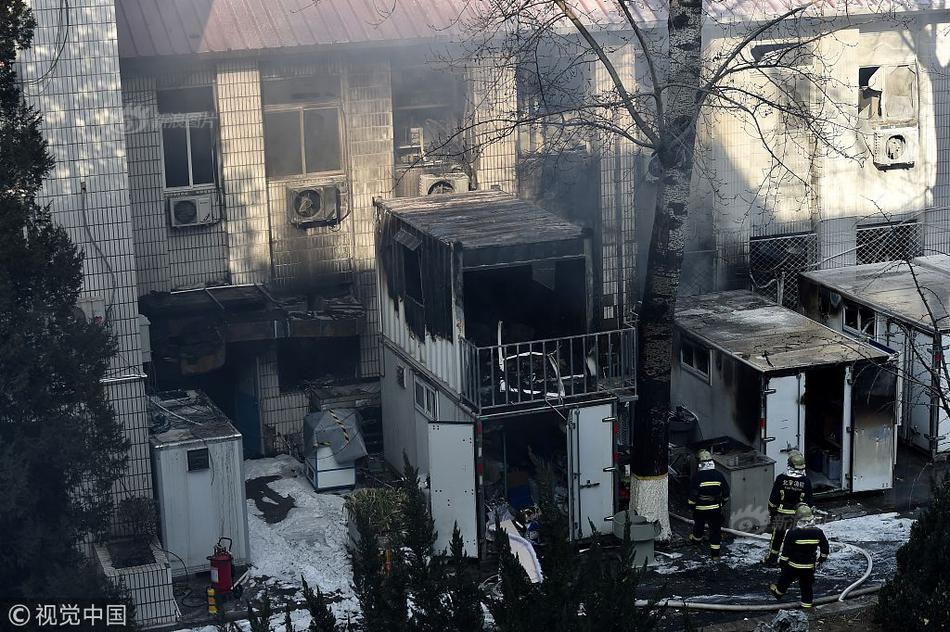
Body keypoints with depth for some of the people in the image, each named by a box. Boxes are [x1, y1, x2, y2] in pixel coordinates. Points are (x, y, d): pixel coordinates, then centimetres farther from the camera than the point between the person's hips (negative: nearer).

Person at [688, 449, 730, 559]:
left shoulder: (697, 476, -16)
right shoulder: (719, 475, -5)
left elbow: (693, 494, -14)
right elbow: (726, 492, 4)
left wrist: (691, 505, 2)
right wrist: (723, 502, 20)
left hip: (700, 508, -2)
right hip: (716, 508, 2)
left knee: (699, 524, 23)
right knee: (715, 529, 8)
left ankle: (696, 539, 48)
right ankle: (715, 552, 7)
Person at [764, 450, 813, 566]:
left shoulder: (781, 479, -15)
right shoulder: (805, 481, -12)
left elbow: (773, 499, -8)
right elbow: (808, 501, -4)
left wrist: (771, 511, 6)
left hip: (781, 513, 0)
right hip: (798, 515, 0)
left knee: (777, 536, 13)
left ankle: (771, 559, 24)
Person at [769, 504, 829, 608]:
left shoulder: (792, 533, -21)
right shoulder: (818, 532, -10)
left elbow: (786, 550, -14)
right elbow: (825, 548, 3)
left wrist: (783, 562, -1)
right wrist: (821, 559, 19)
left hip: (793, 565, -3)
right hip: (810, 566, 3)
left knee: (785, 580, 22)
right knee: (807, 585, 15)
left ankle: (779, 592, 43)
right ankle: (807, 604, 22)